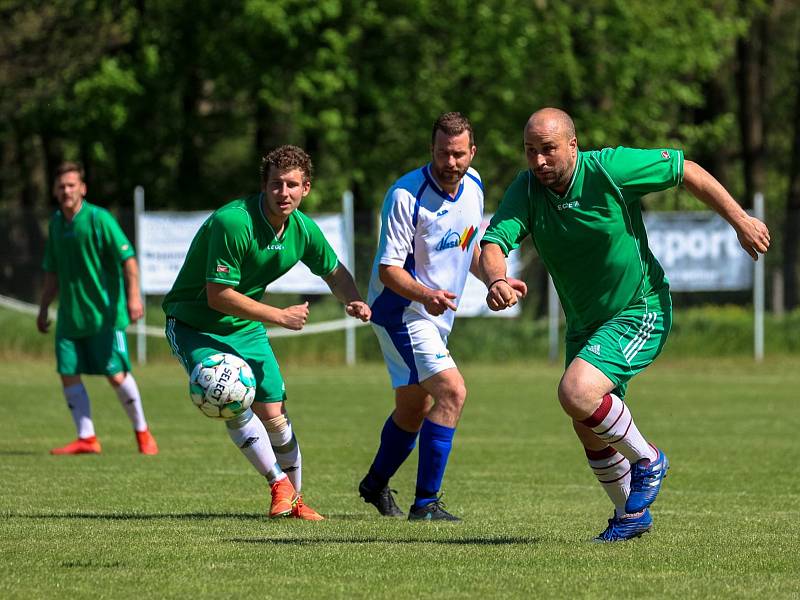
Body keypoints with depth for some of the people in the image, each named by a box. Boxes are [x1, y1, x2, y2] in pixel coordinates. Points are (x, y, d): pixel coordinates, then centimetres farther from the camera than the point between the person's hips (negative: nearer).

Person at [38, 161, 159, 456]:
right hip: (70, 316, 6)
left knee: (116, 374, -6)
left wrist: (133, 295, -23)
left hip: (105, 313, -6)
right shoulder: (56, 222, 9)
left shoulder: (99, 218, -10)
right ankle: (86, 438, 5)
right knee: (68, 374, -2)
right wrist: (43, 308, 20)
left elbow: (128, 258, -13)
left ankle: (142, 432, 13)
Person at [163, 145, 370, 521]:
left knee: (274, 415, 1)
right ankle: (279, 485, -11)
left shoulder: (304, 229, -6)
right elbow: (218, 295, -29)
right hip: (194, 324, -6)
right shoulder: (233, 222, -29)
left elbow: (334, 272, 14)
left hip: (246, 328, 6)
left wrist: (353, 301, -8)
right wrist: (280, 316, -25)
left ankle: (294, 499, 20)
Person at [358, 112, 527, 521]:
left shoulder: (473, 185, 1)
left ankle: (376, 484, 44)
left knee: (413, 410, 20)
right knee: (452, 392, -22)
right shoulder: (406, 195, -23)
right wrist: (425, 295, -39)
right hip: (402, 314, -8)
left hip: (437, 318, 8)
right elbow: (388, 268, -23)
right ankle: (425, 503, -18)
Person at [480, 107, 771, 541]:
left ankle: (647, 461, -1)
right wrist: (496, 281, -47)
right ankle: (631, 515, 37)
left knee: (576, 394, -26)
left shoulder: (609, 169, -22)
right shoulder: (525, 191, -10)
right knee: (589, 432, 14)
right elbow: (493, 244, -24)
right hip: (583, 323, 7)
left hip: (639, 313, -7)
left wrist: (741, 221, -6)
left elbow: (688, 172, -10)